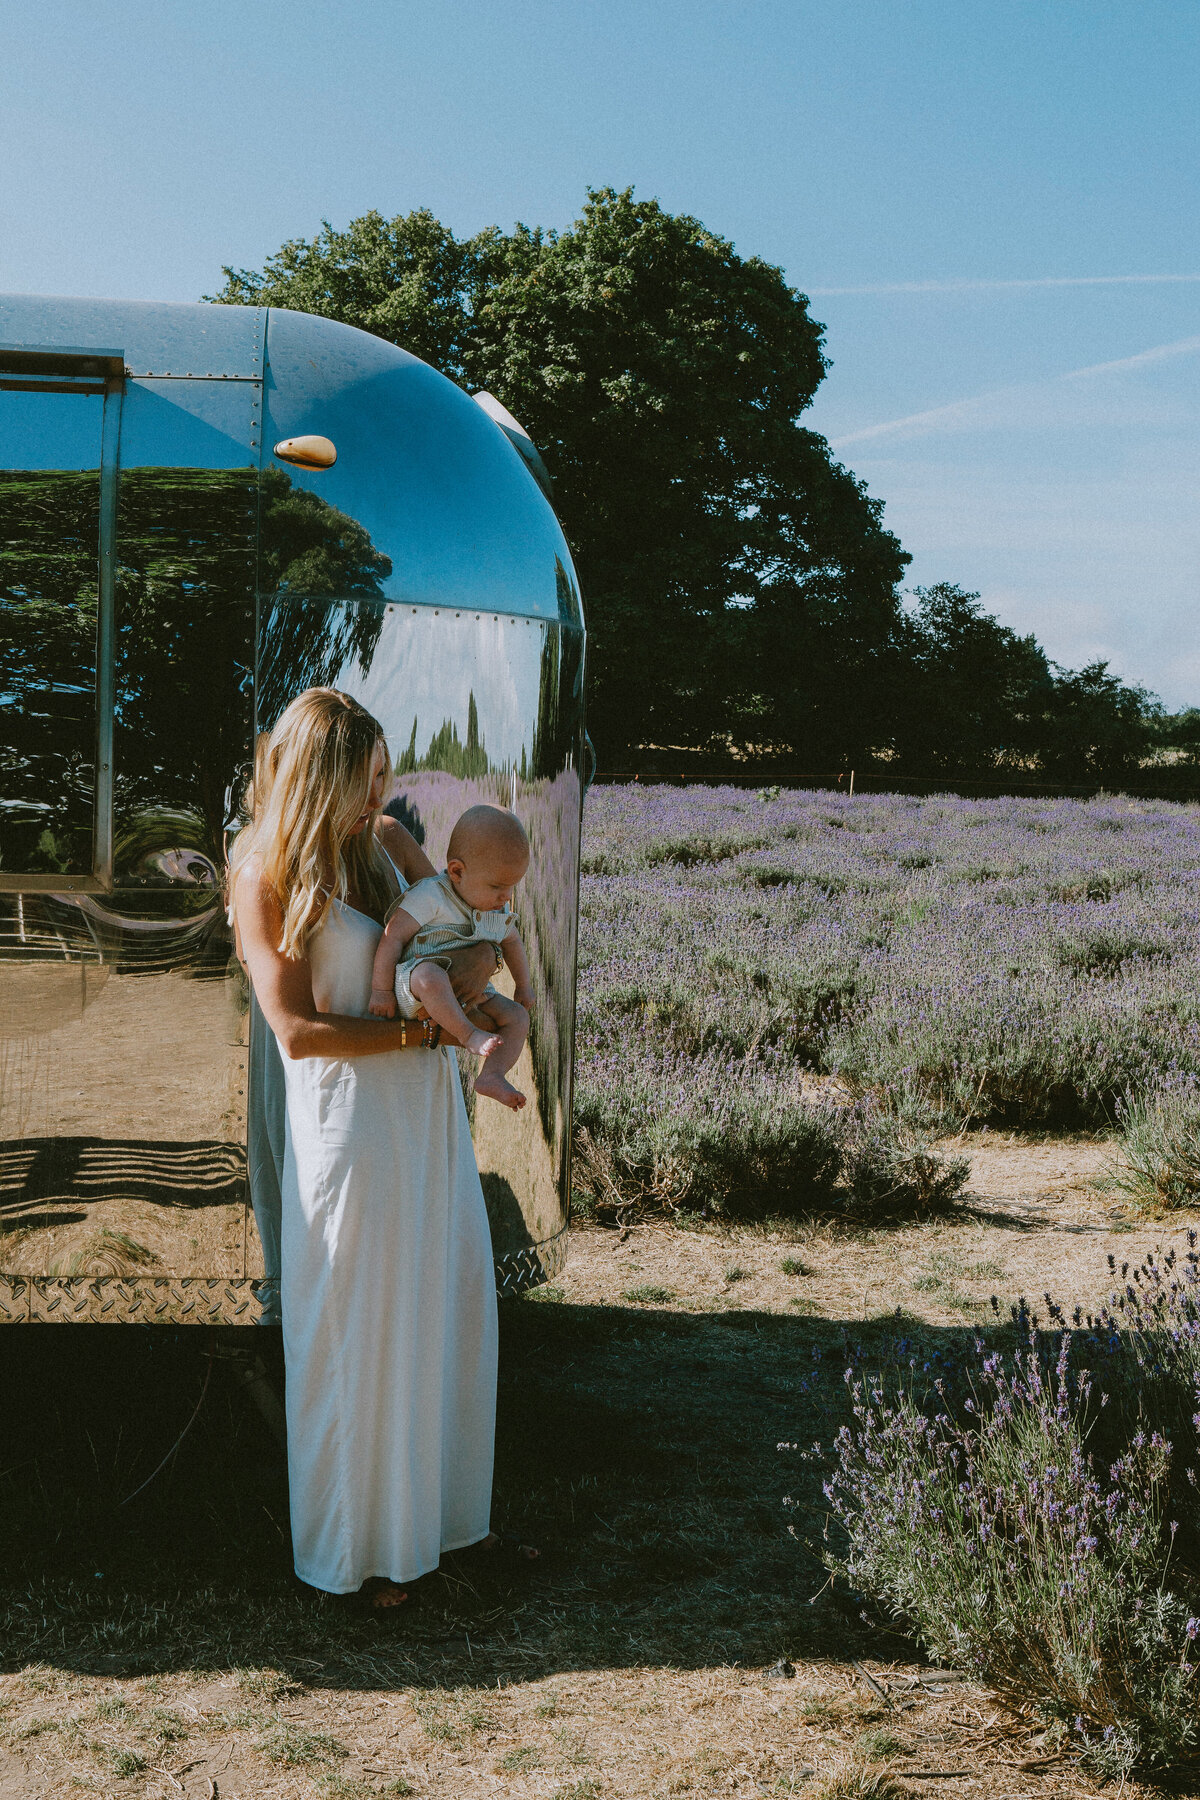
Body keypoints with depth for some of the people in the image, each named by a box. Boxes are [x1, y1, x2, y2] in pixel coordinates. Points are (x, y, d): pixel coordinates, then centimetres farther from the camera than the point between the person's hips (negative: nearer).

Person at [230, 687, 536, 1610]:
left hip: (430, 1106, 7)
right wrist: (417, 1030, -16)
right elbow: (296, 1030, -15)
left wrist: (482, 951, -7)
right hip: (348, 1117, -6)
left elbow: (472, 912, 16)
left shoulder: (389, 841, 6)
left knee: (453, 1307, 14)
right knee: (360, 1331, 4)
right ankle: (358, 1542, 21)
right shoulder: (267, 876, -11)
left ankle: (452, 1506, 32)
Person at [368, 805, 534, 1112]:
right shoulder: (430, 897, -16)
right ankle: (469, 1036, -32)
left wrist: (523, 986, 30)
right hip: (412, 992, -7)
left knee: (517, 1017, -7)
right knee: (430, 977, -41)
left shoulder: (500, 912, 9)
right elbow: (392, 937, -19)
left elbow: (512, 942, 30)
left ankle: (492, 1076, -16)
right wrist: (381, 990, -20)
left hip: (468, 995, 7)